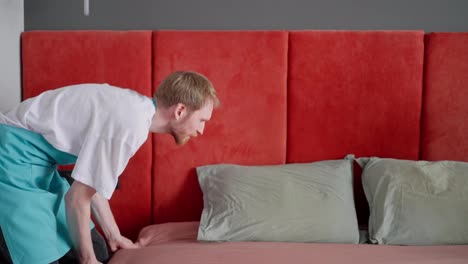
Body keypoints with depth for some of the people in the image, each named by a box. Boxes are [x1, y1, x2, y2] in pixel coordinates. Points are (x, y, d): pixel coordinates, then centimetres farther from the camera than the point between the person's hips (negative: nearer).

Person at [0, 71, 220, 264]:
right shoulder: (130, 126, -26)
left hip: (35, 159, 9)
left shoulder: (134, 108, 4)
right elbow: (76, 198, -20)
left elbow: (90, 182, 11)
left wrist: (115, 237, 19)